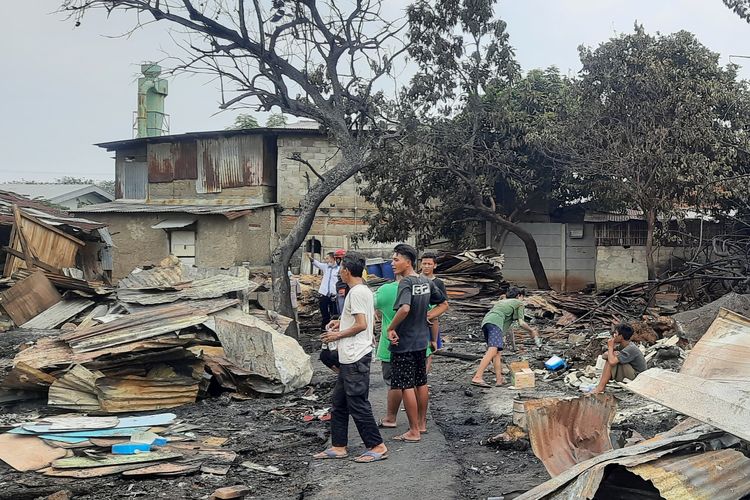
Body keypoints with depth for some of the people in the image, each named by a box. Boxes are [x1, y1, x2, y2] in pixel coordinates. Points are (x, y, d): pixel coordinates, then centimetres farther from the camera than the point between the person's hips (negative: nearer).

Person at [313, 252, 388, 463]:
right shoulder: (365, 290, 15)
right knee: (338, 403, 14)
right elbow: (371, 320, 23)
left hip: (355, 358, -11)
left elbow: (362, 325, -23)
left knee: (358, 404, -4)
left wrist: (338, 334, -10)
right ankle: (339, 447, 20)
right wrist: (342, 323, 19)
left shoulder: (356, 292, -16)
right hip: (350, 358, 11)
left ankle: (377, 446, 3)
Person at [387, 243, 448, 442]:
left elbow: (404, 308, -37)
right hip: (421, 340, 8)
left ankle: (413, 431, 4)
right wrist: (425, 318, 8)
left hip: (403, 343, -8)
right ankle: (422, 423, 30)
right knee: (421, 383, 18)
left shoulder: (406, 283, -20)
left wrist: (391, 328, -24)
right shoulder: (426, 282, 5)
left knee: (406, 386, -1)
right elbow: (444, 304, 15)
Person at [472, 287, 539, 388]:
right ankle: (477, 377, -34)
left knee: (497, 352, 11)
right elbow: (521, 323, 14)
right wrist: (531, 330, 30)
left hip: (485, 321, 8)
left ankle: (499, 379, 2)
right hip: (495, 322, -8)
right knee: (493, 350, -20)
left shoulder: (501, 301, 39)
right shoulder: (519, 303, 21)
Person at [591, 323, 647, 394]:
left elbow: (612, 362, -33)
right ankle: (602, 385, -6)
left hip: (636, 376, -10)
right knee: (608, 358, 1)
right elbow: (604, 356, 6)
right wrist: (613, 354, -17)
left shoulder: (630, 349, -25)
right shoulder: (622, 345, 4)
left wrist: (610, 347, -18)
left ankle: (600, 388, -16)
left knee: (611, 361, -21)